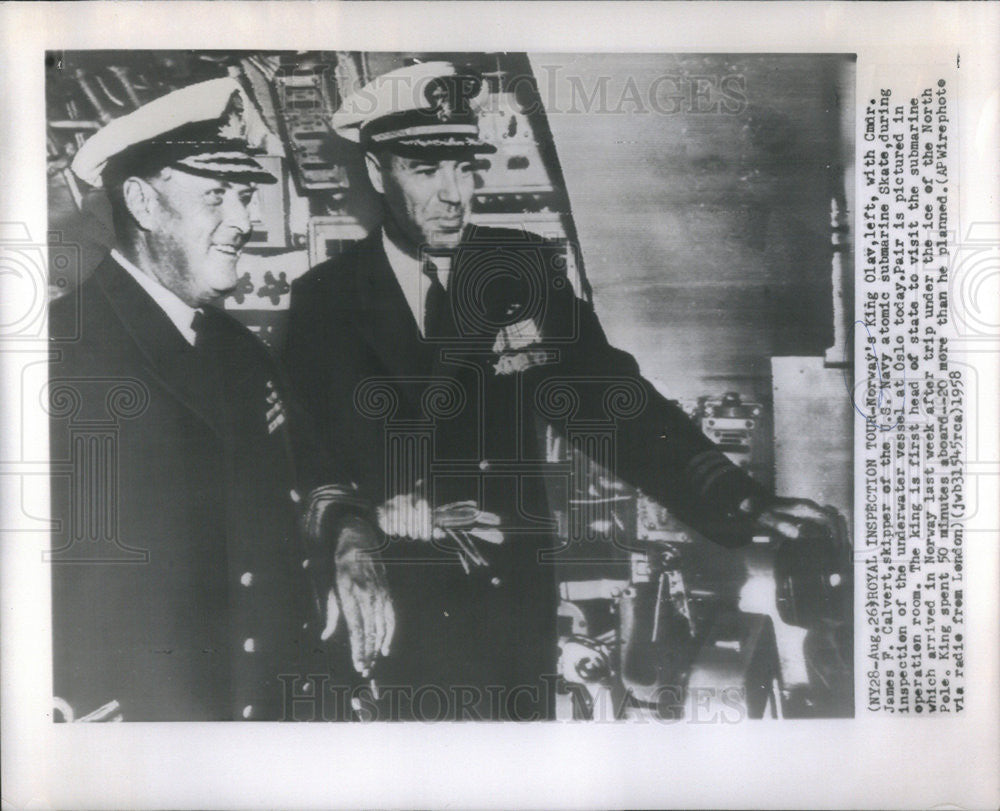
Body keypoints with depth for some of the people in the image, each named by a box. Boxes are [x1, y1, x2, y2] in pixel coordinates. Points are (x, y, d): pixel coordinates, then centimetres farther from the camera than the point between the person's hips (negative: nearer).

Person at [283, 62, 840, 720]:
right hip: (395, 622, -1)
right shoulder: (326, 299, -4)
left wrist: (742, 504, -15)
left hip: (519, 609, 2)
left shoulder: (526, 267, 1)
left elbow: (611, 396, -4)